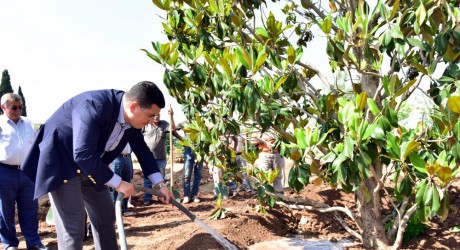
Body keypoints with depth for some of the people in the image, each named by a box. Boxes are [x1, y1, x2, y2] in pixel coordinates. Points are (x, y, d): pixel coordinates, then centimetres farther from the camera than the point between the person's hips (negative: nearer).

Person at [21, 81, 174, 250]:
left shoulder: (132, 118, -7)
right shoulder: (95, 106, -33)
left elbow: (142, 150, 7)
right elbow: (83, 154, -37)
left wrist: (160, 184, 4)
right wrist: (118, 183, -29)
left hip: (90, 165, 9)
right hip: (60, 162, -8)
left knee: (105, 216, 13)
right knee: (73, 225, -11)